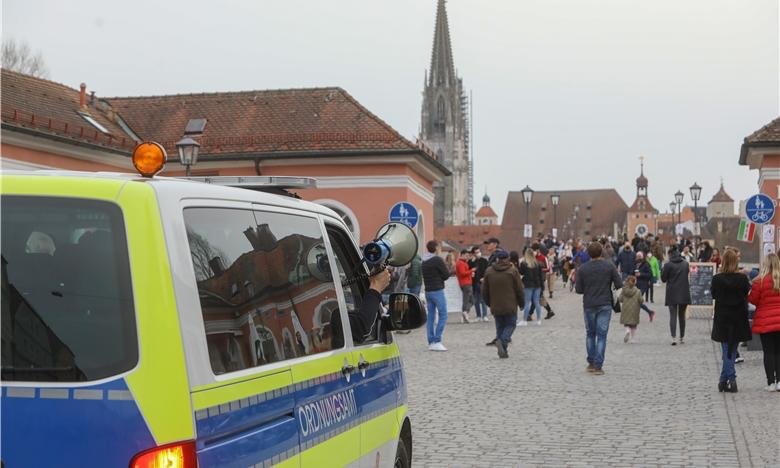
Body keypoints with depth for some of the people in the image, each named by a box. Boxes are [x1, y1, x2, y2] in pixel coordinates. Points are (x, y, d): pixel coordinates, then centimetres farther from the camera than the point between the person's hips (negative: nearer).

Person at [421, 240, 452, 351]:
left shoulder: (423, 262, 12)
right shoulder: (438, 260, -11)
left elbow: (425, 277, 13)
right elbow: (447, 275, -8)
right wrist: (451, 270, 13)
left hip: (427, 291, 7)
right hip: (437, 291, -7)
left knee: (431, 316, 8)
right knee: (443, 315, -3)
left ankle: (431, 343, 8)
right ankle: (437, 341, -10)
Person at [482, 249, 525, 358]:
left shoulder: (489, 272, 3)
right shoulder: (512, 271, -7)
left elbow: (485, 290, 8)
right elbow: (519, 289, -4)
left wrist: (489, 303, 21)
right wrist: (521, 302, 9)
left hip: (495, 306, 3)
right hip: (510, 306, -3)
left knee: (500, 326, 13)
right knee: (510, 324, 9)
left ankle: (502, 351, 7)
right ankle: (502, 341, -17)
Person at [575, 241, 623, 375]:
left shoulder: (582, 269, -4)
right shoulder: (609, 267, -5)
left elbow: (578, 289, -4)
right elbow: (619, 285, -6)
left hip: (588, 305, 1)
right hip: (605, 305, -1)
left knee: (590, 334, 16)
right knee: (601, 335, 1)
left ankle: (591, 363, 19)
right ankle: (598, 366, -3)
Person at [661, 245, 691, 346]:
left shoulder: (668, 265, -11)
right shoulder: (686, 264, 3)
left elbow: (663, 279, -5)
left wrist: (663, 270, 8)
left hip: (672, 294, -3)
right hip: (684, 294, 3)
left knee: (673, 315, -2)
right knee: (682, 315, 14)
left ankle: (674, 337, -13)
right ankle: (682, 337, 20)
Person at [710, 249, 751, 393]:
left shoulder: (717, 279, -11)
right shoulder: (743, 278, -10)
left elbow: (713, 295, 2)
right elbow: (747, 294, 2)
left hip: (722, 319, -1)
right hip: (739, 319, 1)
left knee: (727, 350, 6)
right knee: (732, 350, 11)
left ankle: (731, 378, -5)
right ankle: (724, 380, 14)